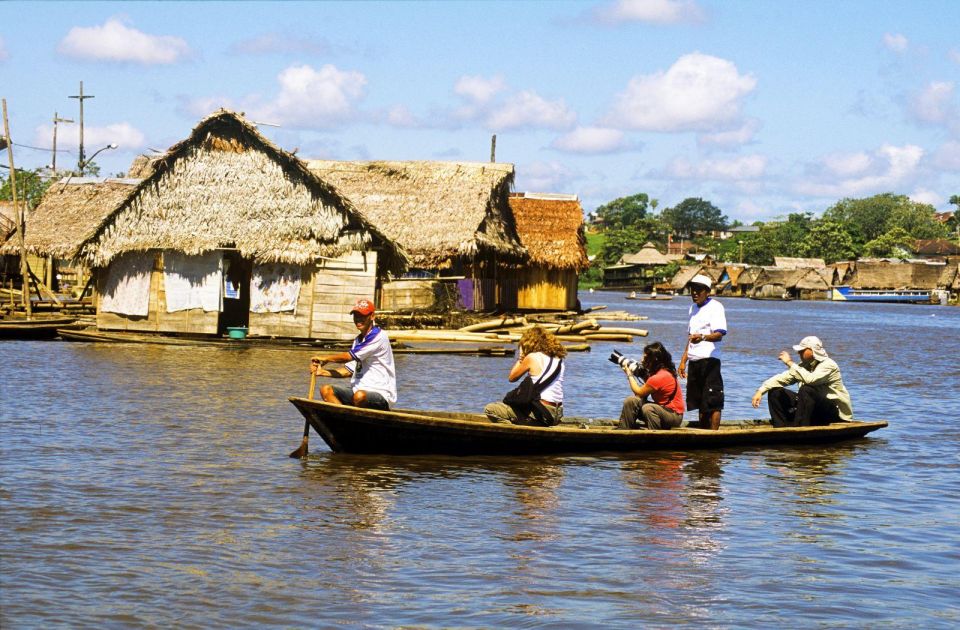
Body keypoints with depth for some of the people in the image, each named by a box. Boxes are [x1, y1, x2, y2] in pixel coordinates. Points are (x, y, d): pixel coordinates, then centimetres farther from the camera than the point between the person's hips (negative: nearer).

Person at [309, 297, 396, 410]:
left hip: (381, 395, -9)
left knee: (360, 396, -40)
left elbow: (348, 357, -13)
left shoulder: (378, 336, -12)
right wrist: (323, 372, 4)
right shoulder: (358, 340, 17)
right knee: (326, 390, -9)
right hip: (358, 389, 9)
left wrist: (325, 359, 3)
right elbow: (349, 371, 18)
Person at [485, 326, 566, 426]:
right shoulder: (559, 359, 10)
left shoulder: (533, 357, -8)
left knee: (490, 409, -3)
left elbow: (511, 378, 2)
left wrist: (520, 359, 16)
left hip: (540, 414, -8)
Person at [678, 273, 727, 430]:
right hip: (694, 361, 8)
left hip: (709, 359, -8)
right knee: (700, 403, 10)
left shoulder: (715, 307, -8)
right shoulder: (693, 308, 18)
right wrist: (683, 361, 22)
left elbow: (719, 334, -20)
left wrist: (702, 337, -39)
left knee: (713, 402, -8)